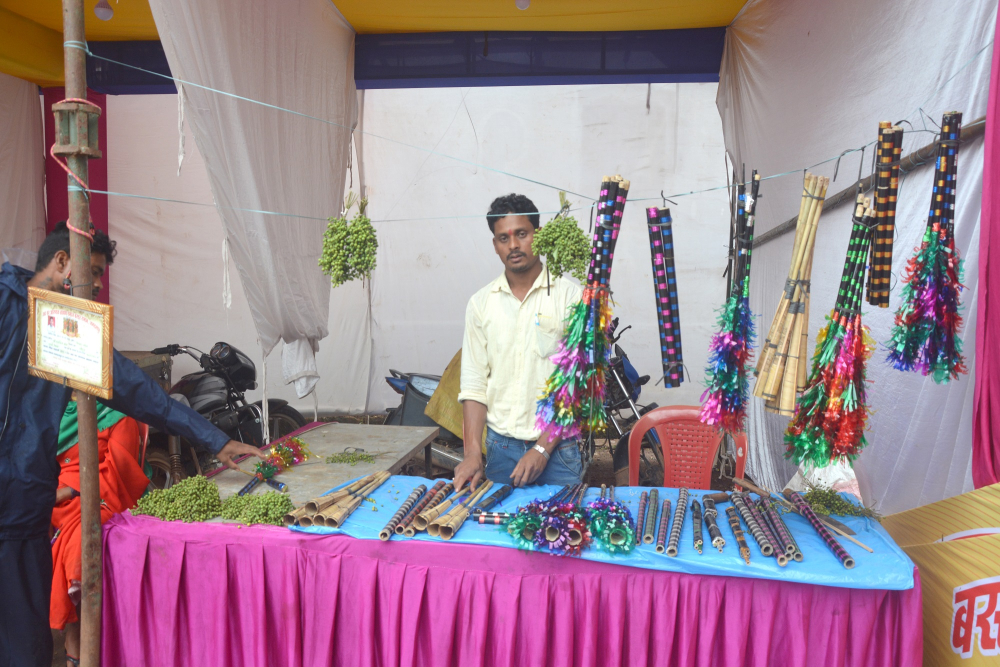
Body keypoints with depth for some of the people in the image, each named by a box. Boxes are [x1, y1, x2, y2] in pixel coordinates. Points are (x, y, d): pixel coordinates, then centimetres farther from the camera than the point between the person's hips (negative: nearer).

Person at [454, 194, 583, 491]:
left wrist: (542, 449, -13)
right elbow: (474, 385, 4)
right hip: (500, 446, 3)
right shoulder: (481, 303, 5)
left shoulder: (569, 296, -5)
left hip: (557, 448, -2)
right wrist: (473, 452, -6)